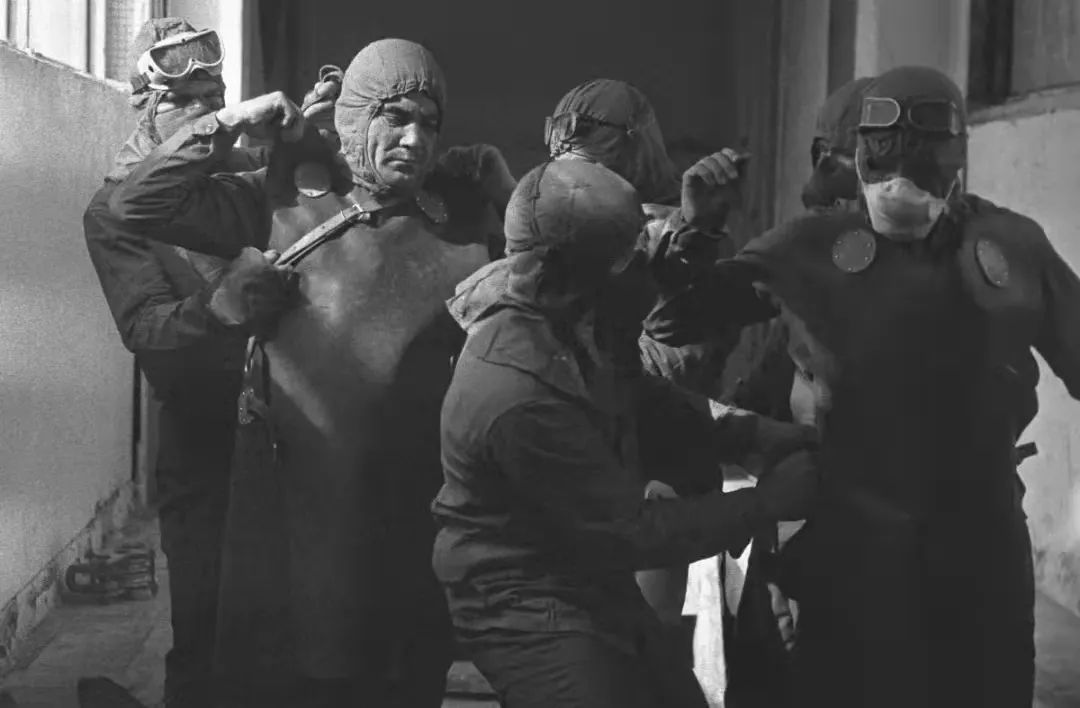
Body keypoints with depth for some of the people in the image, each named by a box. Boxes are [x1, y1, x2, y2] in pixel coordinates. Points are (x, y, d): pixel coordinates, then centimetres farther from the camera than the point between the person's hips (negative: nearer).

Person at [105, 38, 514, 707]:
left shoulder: (463, 216, 3)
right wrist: (230, 124, -8)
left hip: (409, 508, 1)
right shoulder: (282, 204, 0)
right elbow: (140, 204, -4)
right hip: (293, 496, -1)